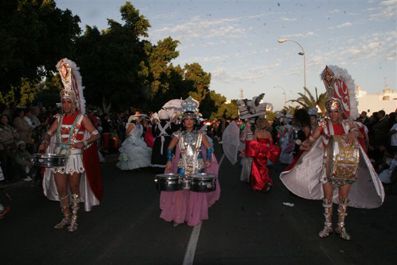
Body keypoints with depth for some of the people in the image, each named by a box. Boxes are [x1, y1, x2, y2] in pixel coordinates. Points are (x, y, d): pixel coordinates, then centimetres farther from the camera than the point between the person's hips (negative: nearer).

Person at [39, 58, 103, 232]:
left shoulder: (81, 118, -4)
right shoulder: (59, 118, 11)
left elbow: (96, 134, -8)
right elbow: (49, 133, 14)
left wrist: (84, 143, -23)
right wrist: (44, 144, -5)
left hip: (75, 157, -5)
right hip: (58, 157, 5)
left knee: (74, 188, 5)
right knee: (61, 189, 9)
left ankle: (74, 219, 17)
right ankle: (66, 217, 26)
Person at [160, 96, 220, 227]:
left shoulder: (200, 135, 1)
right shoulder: (178, 135, 1)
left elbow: (209, 148, 6)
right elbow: (170, 148, 5)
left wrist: (208, 160, -4)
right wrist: (169, 161, -5)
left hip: (198, 168, 0)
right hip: (182, 168, 0)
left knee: (196, 191, 3)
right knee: (180, 190, -2)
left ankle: (194, 217, 18)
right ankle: (178, 216, 12)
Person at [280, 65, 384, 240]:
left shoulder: (348, 123, 2)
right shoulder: (324, 125, -3)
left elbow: (356, 131, -15)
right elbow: (312, 138, -10)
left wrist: (352, 134, -37)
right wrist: (306, 144, -31)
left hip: (346, 167, 1)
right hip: (328, 167, -1)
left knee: (343, 197, 9)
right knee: (328, 197, 6)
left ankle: (341, 227, 24)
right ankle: (328, 226, 20)